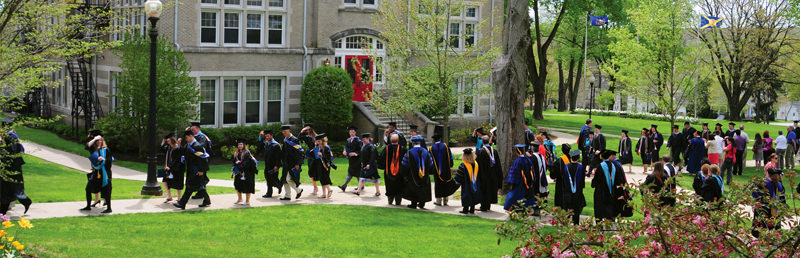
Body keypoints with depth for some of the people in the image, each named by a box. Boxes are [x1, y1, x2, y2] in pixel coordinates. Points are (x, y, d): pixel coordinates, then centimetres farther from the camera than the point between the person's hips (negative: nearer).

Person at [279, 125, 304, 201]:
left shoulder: (294, 140, -13)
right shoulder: (285, 140, 12)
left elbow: (298, 152, -16)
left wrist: (297, 164, -19)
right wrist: (282, 161, 17)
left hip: (293, 164, -9)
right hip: (286, 164, 9)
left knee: (289, 179, -14)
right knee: (285, 180, 7)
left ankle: (299, 190, 7)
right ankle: (287, 196, 14)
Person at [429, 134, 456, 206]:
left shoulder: (431, 148, -4)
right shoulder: (445, 146, -2)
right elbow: (450, 156, 1)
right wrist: (450, 165, 10)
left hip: (437, 169, -1)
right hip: (446, 168, 1)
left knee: (438, 184, 5)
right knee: (446, 184, 9)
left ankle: (439, 201, 5)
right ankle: (445, 200, 12)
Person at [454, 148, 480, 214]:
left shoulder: (463, 165, -18)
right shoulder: (476, 164, -2)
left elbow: (459, 175, -12)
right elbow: (479, 174, 10)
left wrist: (457, 181, 4)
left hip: (466, 185, -5)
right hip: (475, 184, 5)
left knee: (466, 197, 4)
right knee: (473, 196, 12)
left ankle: (465, 210, 9)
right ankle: (472, 210, 16)